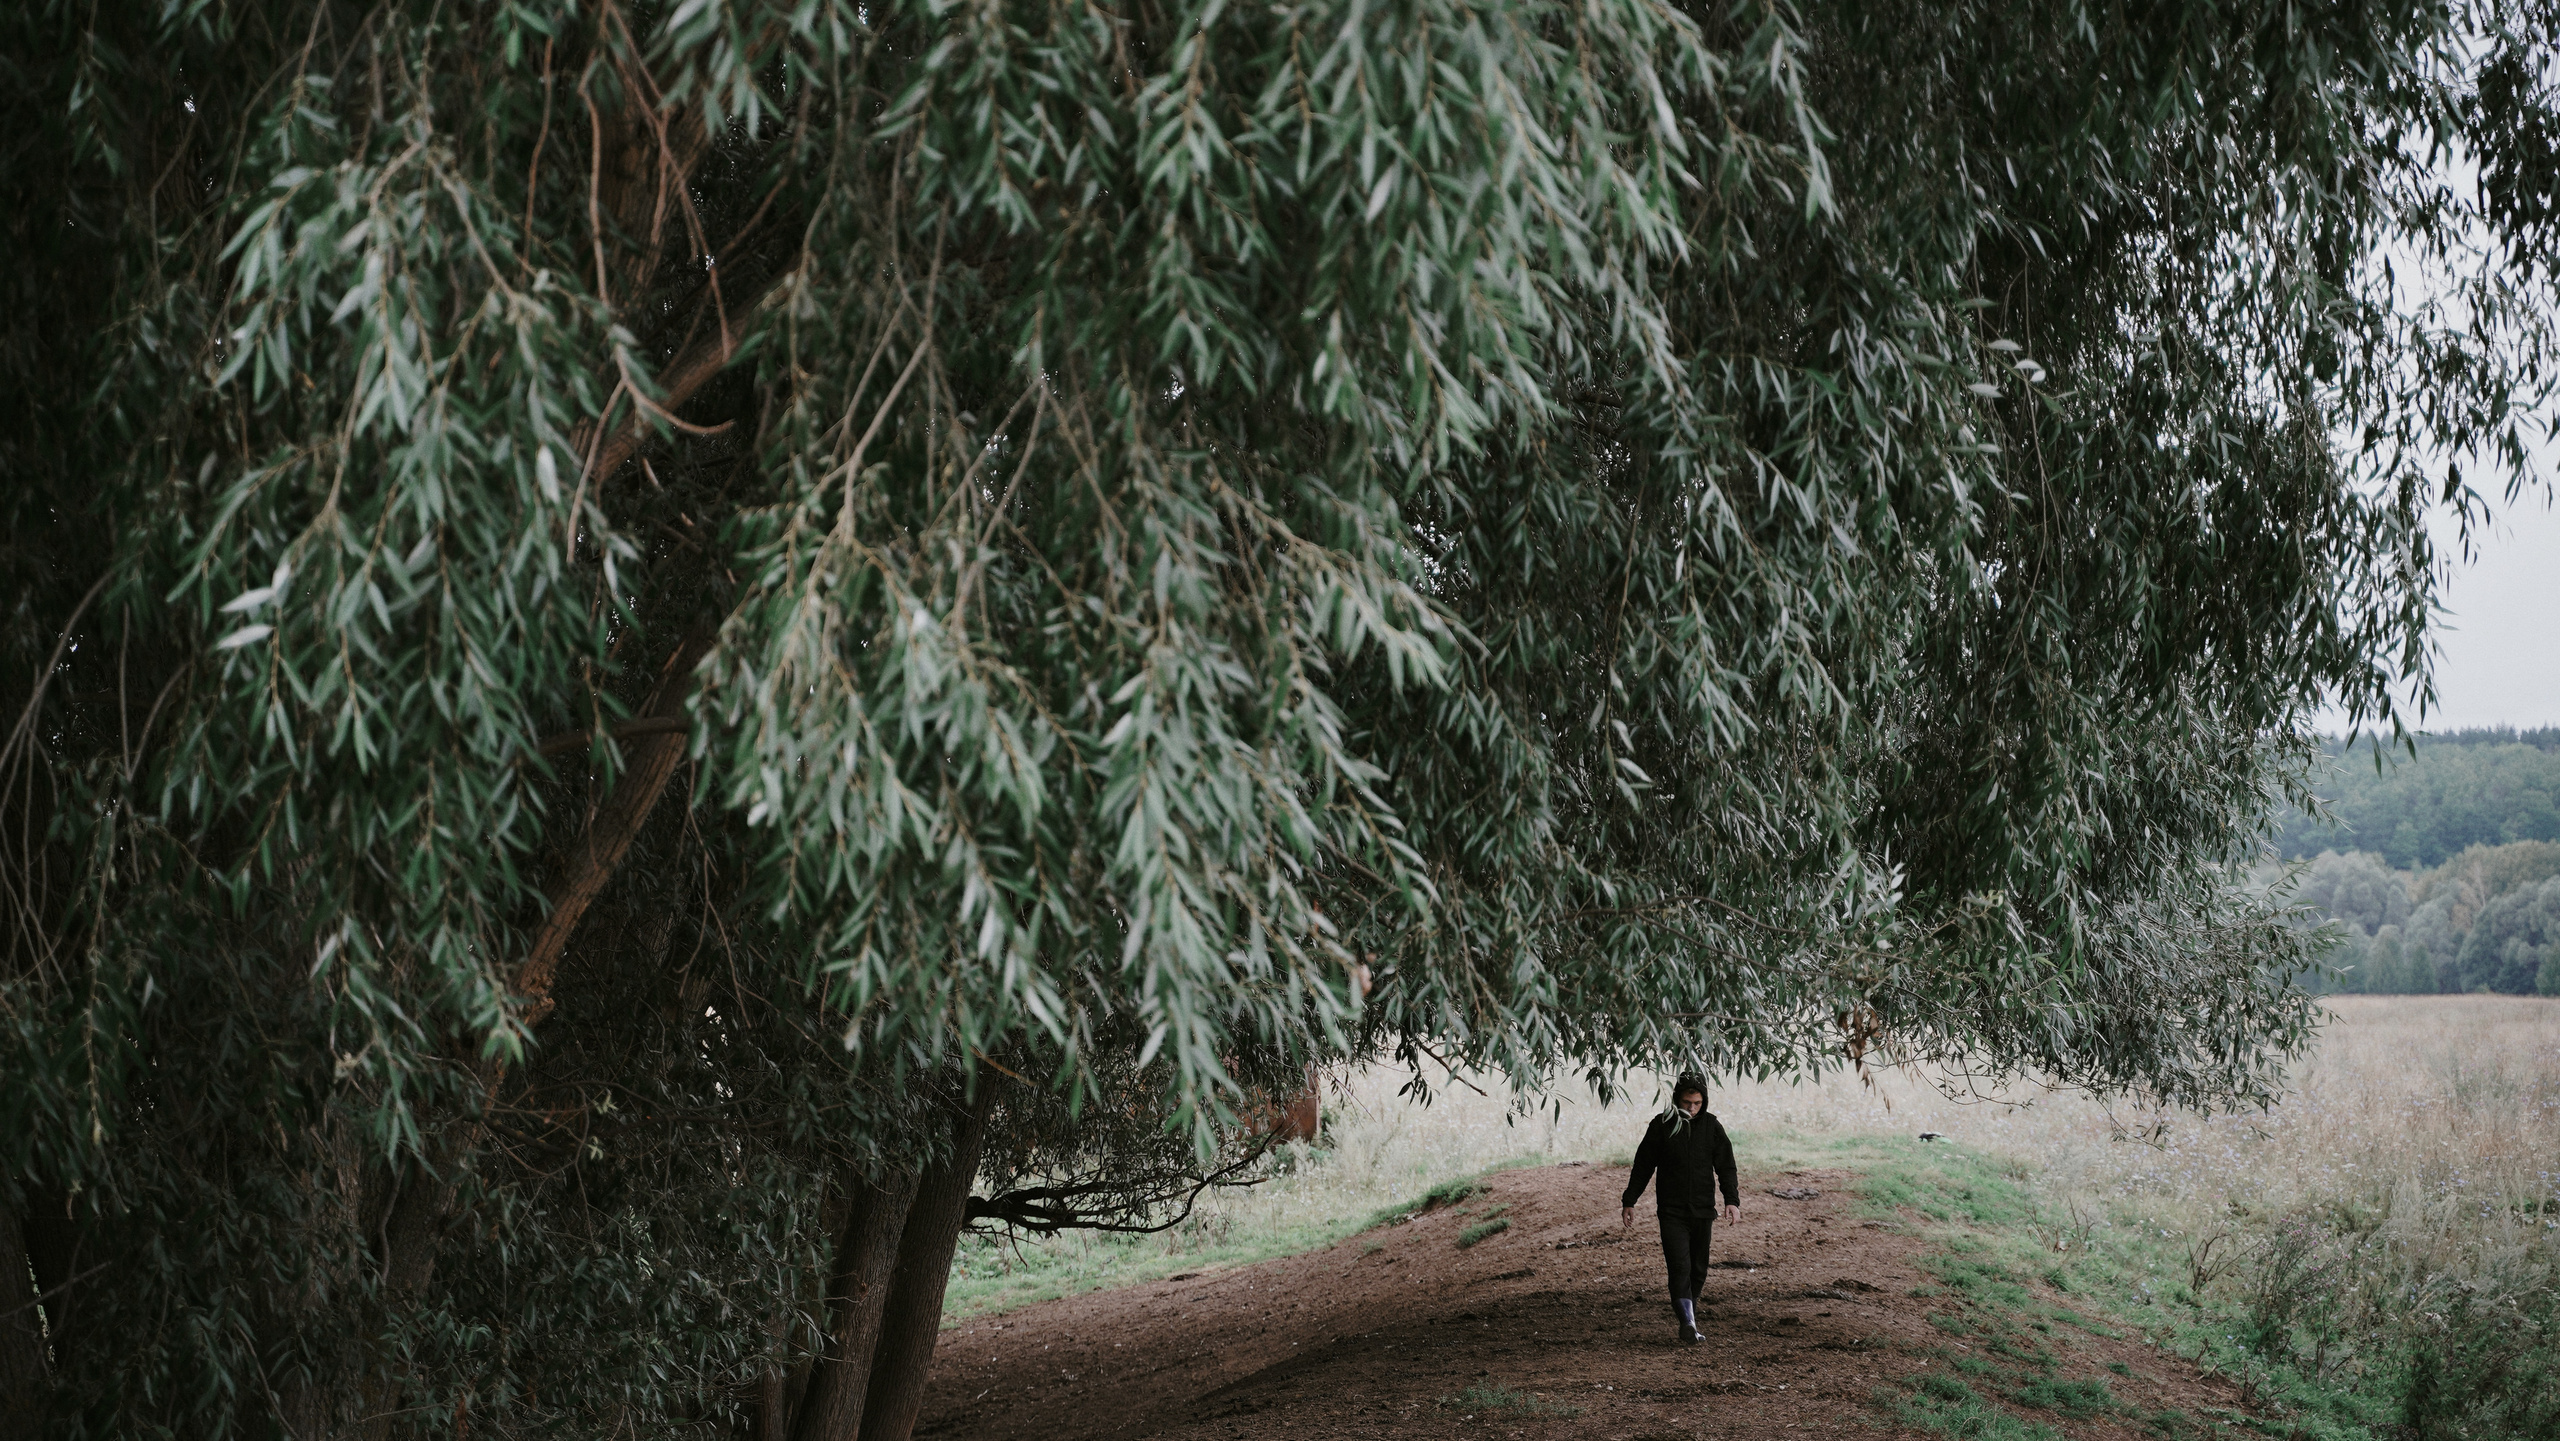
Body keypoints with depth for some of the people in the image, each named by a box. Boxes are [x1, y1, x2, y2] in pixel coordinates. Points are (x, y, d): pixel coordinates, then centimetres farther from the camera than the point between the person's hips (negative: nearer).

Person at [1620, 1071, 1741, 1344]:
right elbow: (1643, 1165, 5)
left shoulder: (1712, 1126, 3)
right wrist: (1629, 1201, 4)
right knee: (1679, 1267, -15)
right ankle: (1688, 1322, -23)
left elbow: (1725, 1166, 3)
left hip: (1703, 1210, 2)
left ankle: (1689, 1316, 24)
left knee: (1698, 1270, 8)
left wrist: (1732, 1200, -11)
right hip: (1671, 1211, -2)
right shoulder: (1661, 1125, -2)